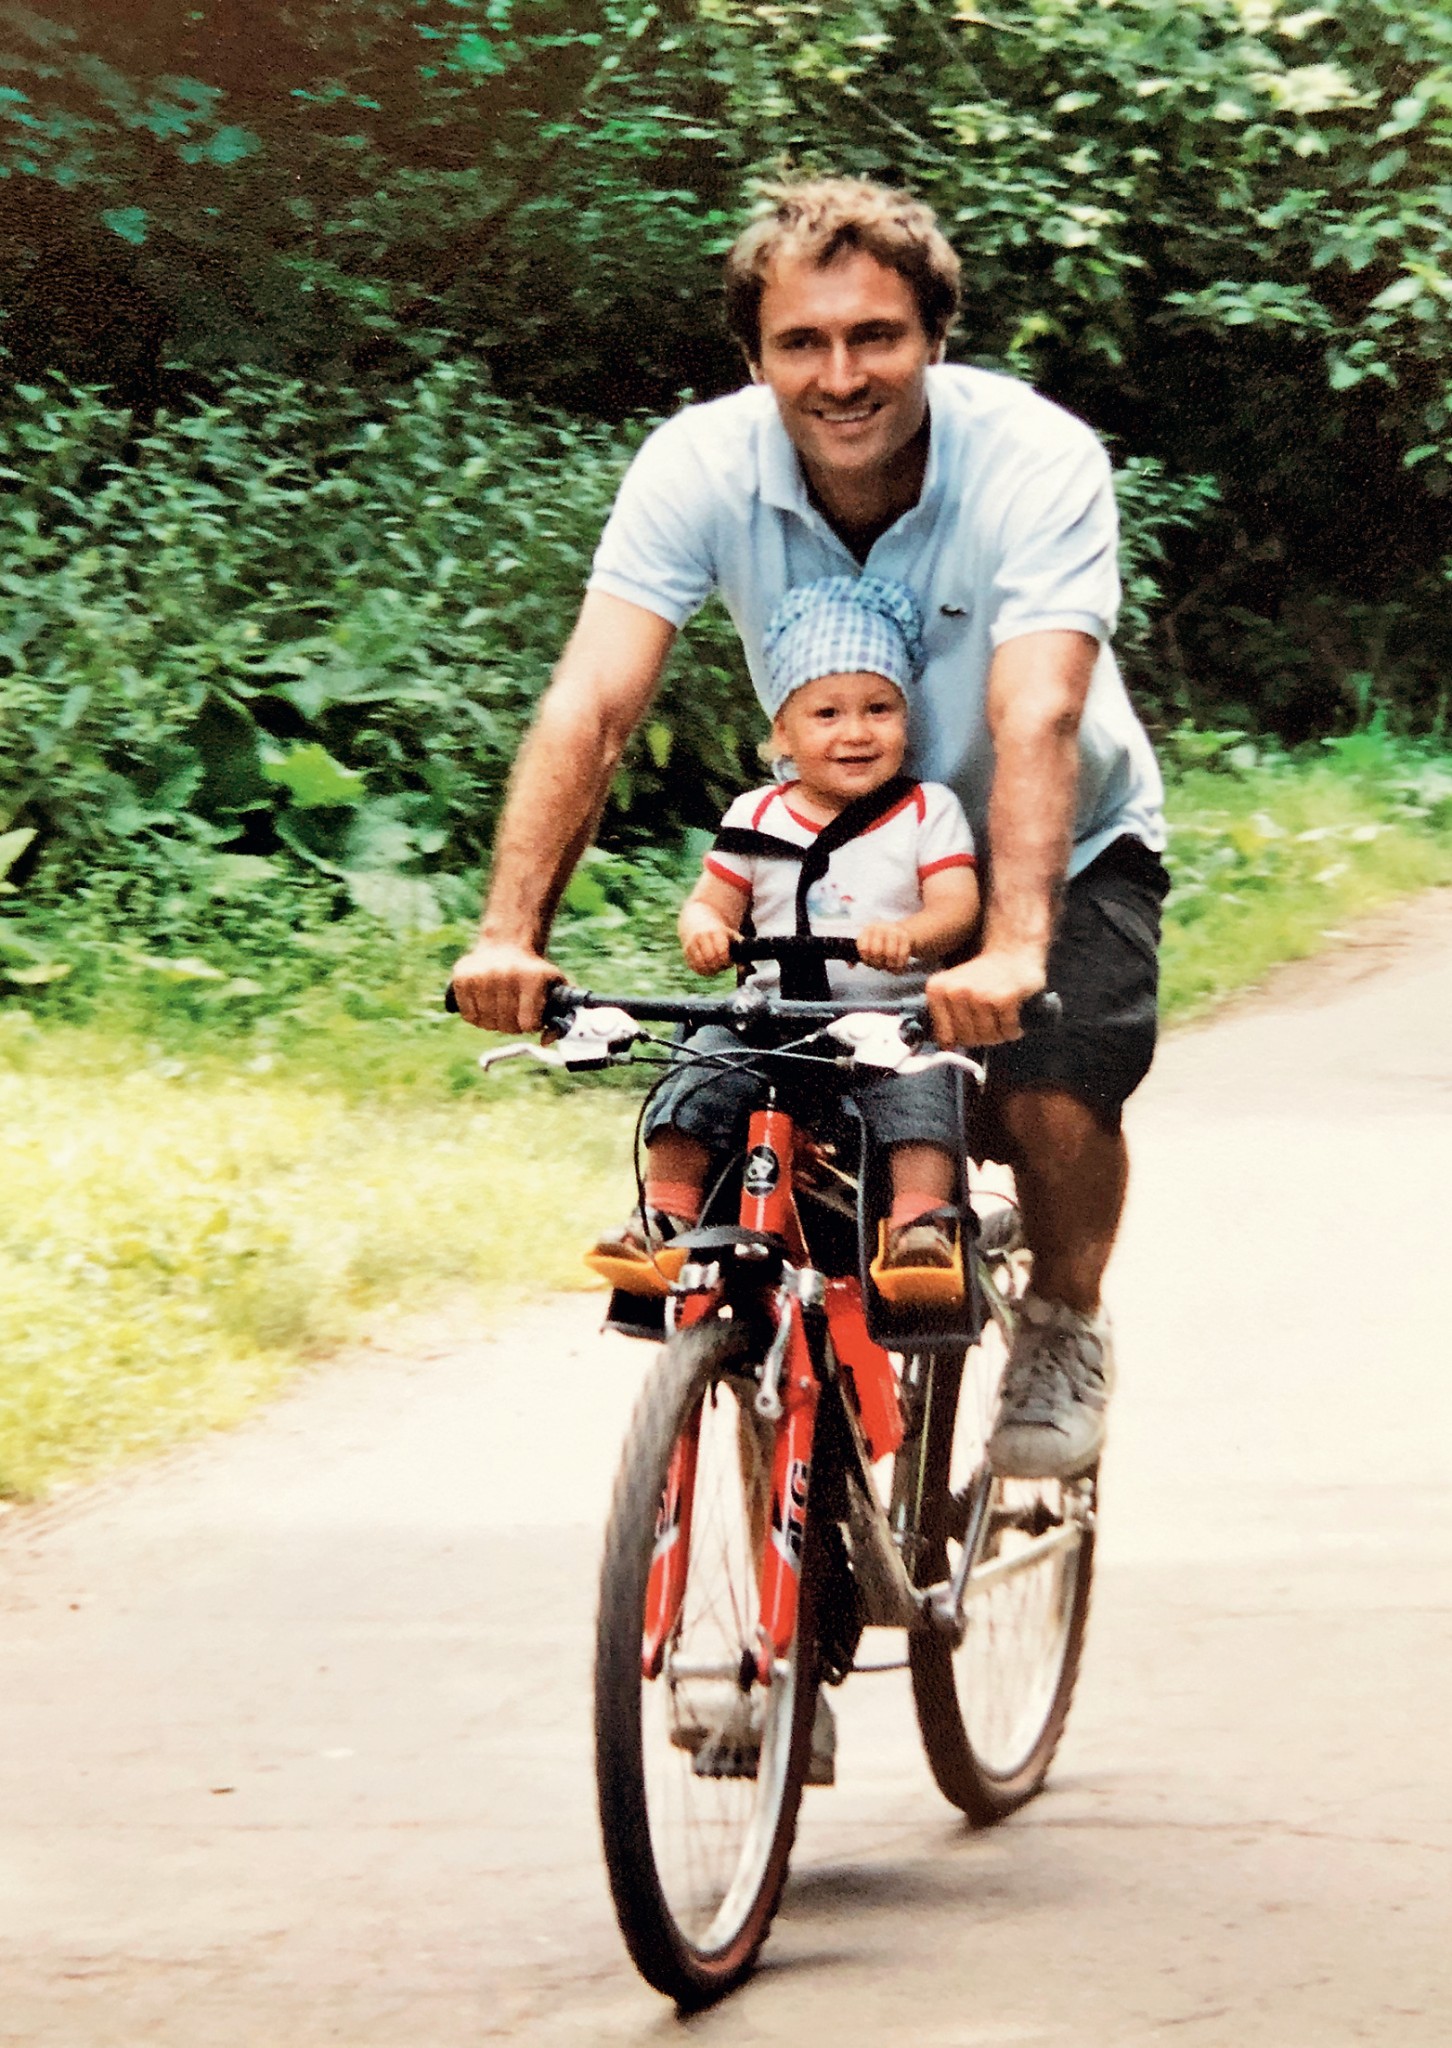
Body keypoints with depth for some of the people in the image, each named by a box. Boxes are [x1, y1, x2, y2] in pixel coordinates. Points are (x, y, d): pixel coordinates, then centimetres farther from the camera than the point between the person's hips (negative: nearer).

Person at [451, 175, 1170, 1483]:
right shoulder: (701, 466, -23)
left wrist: (1012, 950, -58)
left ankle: (1065, 1327, 7)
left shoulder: (1037, 462, -30)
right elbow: (592, 703, -31)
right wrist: (510, 933, -45)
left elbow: (1036, 718, -43)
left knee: (1049, 1099, -22)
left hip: (1058, 848, -3)